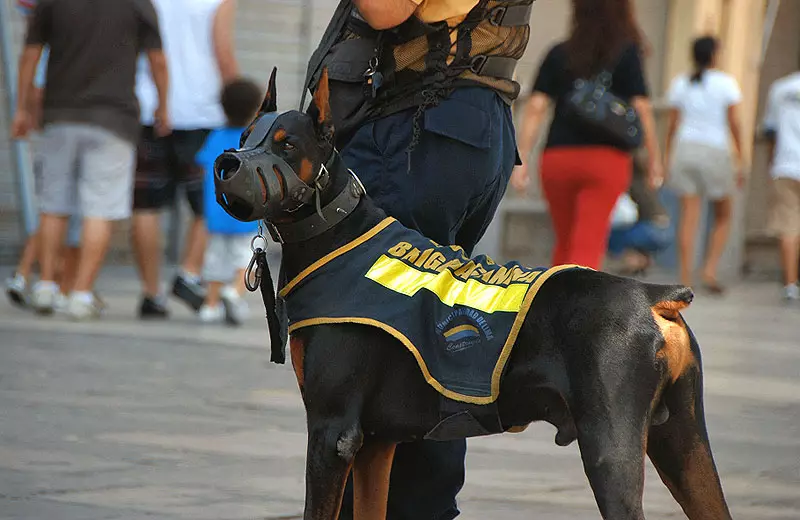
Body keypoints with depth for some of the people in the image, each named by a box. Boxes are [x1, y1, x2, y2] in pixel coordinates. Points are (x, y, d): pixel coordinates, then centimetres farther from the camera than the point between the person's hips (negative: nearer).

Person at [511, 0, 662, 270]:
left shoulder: (558, 54, 6)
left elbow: (535, 108, 1)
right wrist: (654, 159, 4)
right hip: (606, 159, -3)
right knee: (588, 246, -7)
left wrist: (522, 159, 0)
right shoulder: (627, 53, 0)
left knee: (565, 243, 17)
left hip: (557, 158, 3)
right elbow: (641, 108, -4)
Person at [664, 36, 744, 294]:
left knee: (689, 217, -1)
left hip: (685, 148, 3)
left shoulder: (680, 83, 7)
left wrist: (667, 158, 11)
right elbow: (734, 123, -5)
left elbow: (673, 124, 6)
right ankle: (710, 271, -1)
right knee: (723, 217, 14)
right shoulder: (726, 83, -2)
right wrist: (740, 160, -1)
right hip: (716, 151, -2)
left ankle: (685, 280, -9)